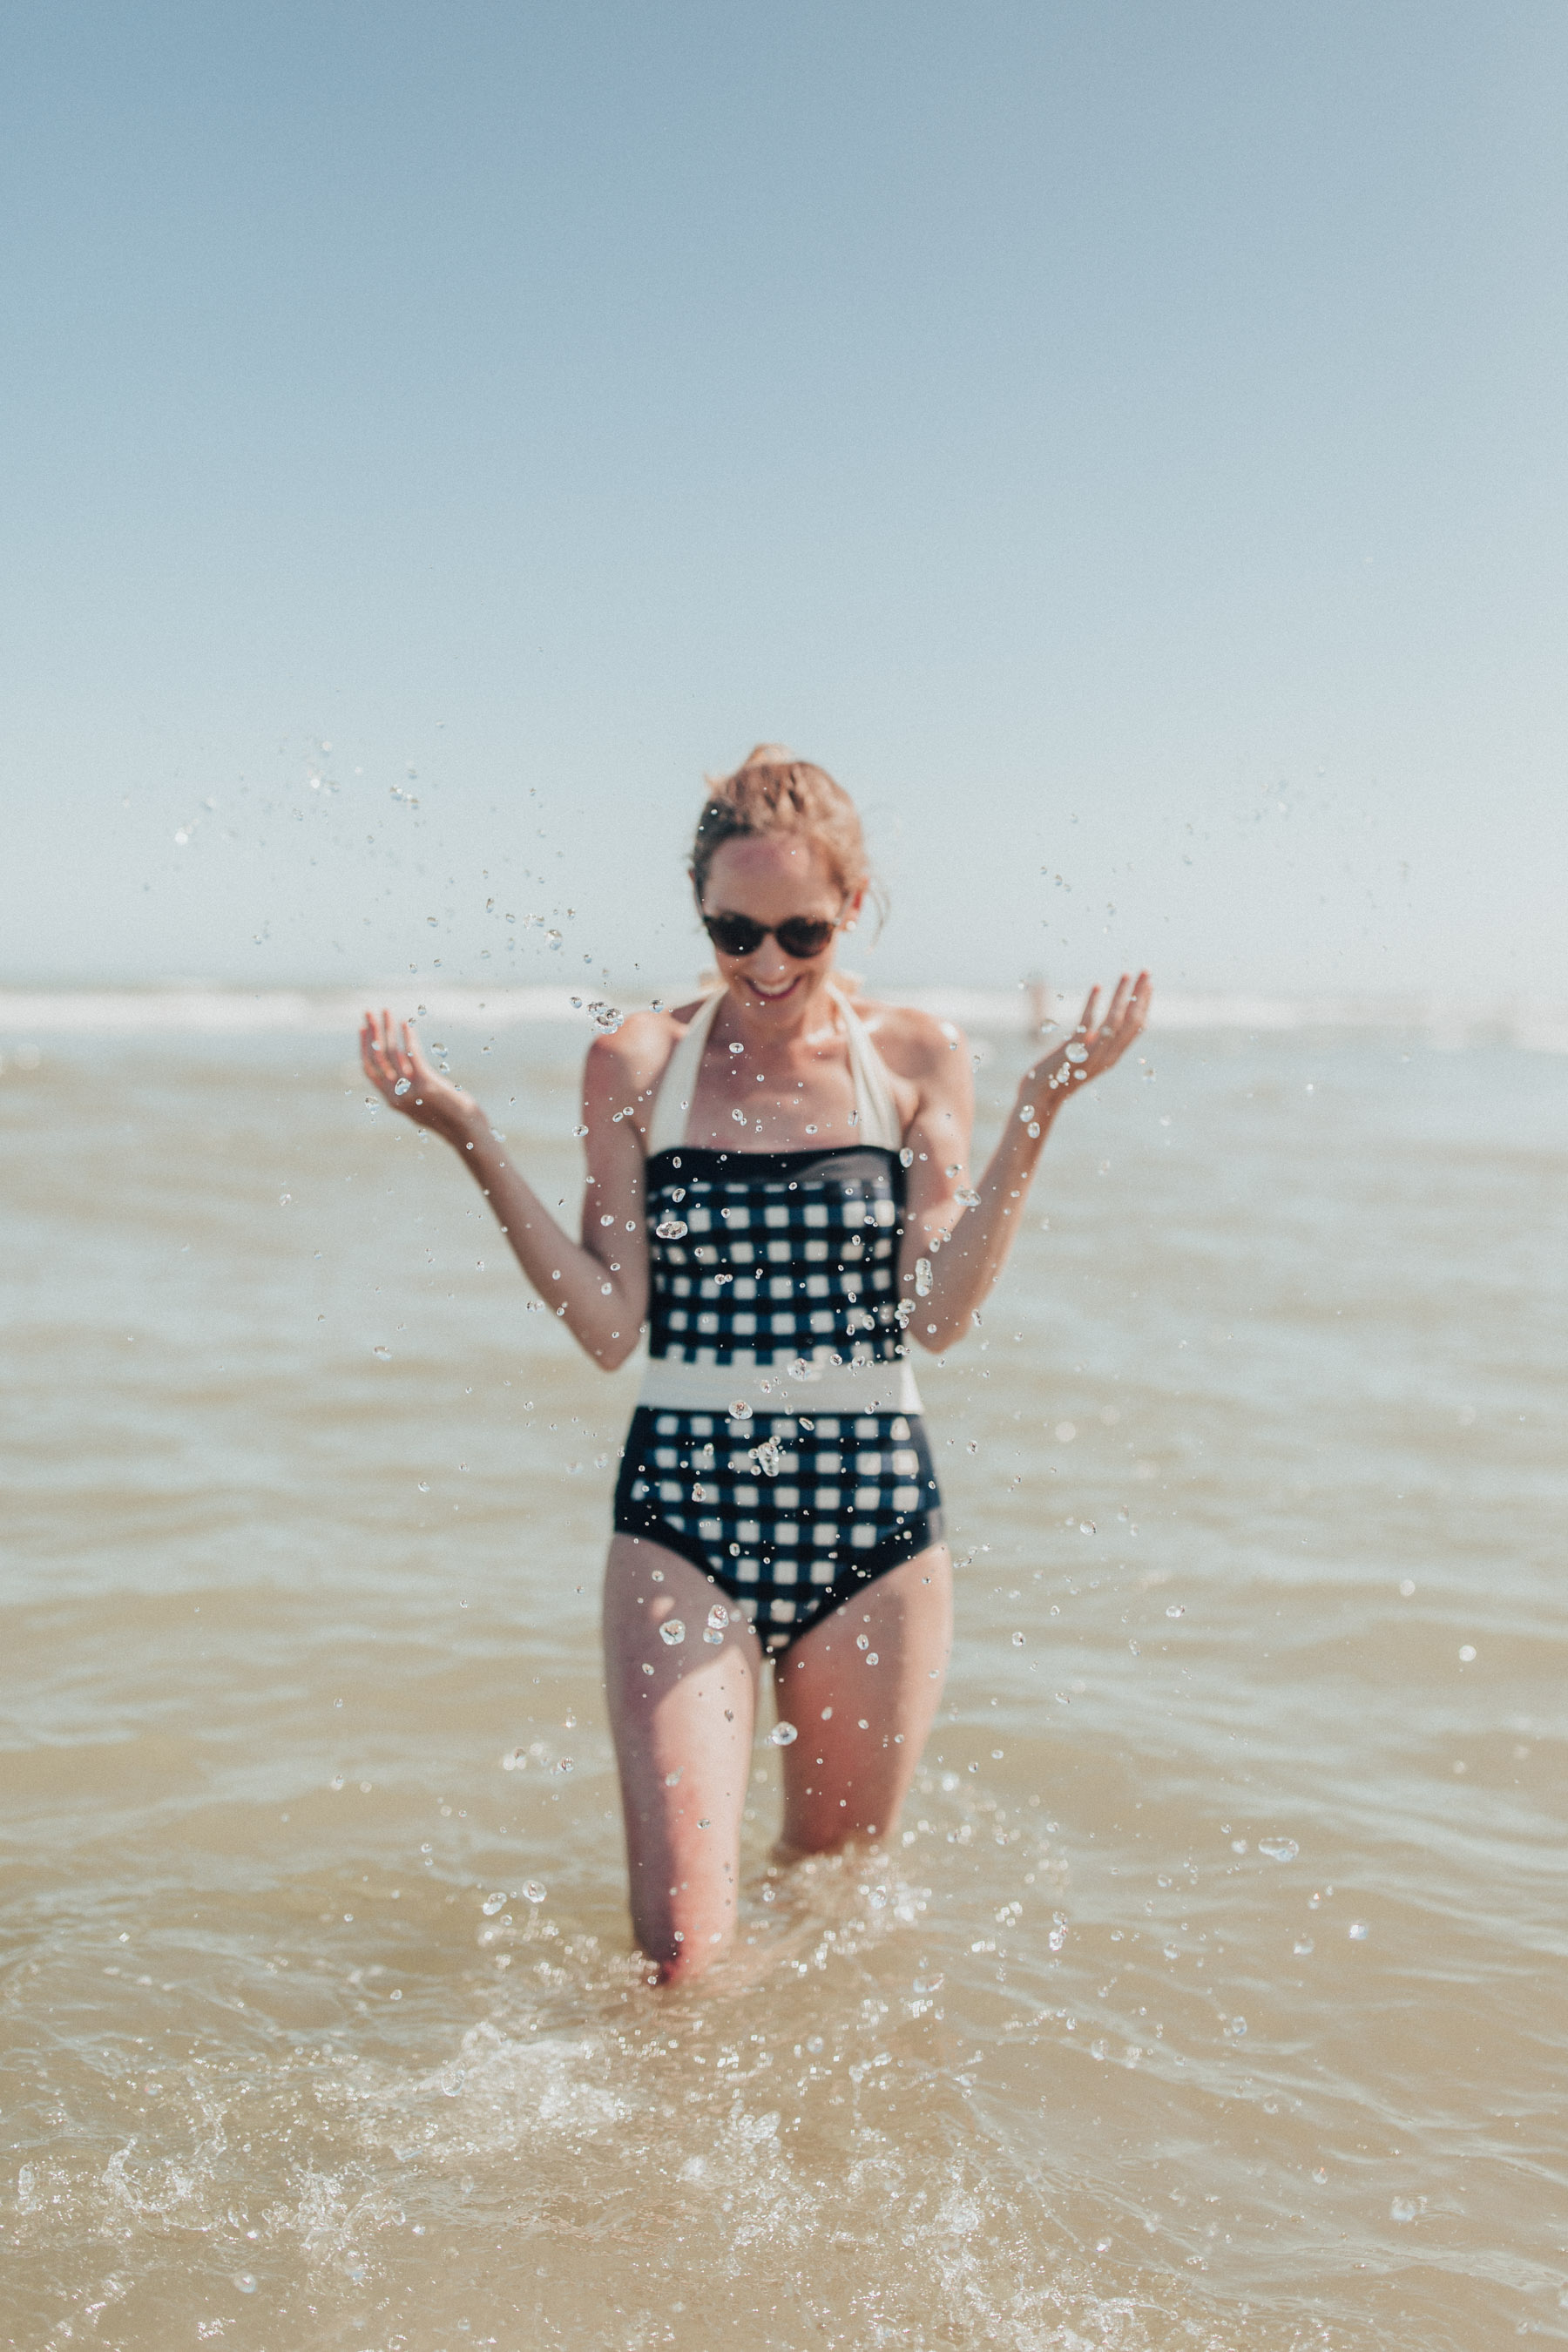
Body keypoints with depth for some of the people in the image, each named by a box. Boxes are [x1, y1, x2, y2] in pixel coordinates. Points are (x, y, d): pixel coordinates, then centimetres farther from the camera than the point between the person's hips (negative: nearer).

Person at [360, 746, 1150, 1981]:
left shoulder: (917, 1057, 4)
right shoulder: (637, 1065, 3)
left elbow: (937, 1311, -5)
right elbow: (611, 1324, -3)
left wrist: (1035, 1116, -11)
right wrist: (473, 1139, -8)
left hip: (873, 1518, 1)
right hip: (685, 1513, -1)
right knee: (683, 1951, -8)